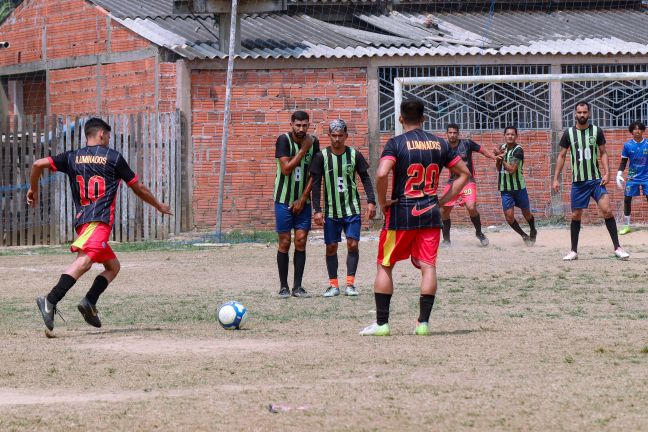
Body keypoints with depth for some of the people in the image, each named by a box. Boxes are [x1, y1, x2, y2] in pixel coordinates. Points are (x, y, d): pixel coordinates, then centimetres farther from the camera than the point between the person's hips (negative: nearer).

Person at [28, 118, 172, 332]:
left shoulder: (72, 157, 18)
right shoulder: (113, 157, 8)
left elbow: (38, 164, 7)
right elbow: (138, 188, 16)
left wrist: (33, 189, 24)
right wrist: (159, 206, 30)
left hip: (81, 220, 7)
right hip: (100, 220, -7)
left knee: (113, 266, 17)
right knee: (83, 261, -24)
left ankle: (90, 303, -2)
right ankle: (50, 301, -41)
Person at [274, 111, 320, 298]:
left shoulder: (313, 142, 1)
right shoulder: (284, 140, -10)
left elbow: (314, 174, 2)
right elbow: (286, 169, -19)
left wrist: (303, 199, -4)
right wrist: (303, 150, -17)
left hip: (303, 201, 3)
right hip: (284, 200, -3)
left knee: (301, 242, -1)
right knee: (285, 242, -1)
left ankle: (297, 286, 4)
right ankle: (283, 287, 6)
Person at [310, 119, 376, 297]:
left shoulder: (354, 155, -2)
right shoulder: (322, 156, -3)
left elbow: (365, 178, 5)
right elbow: (316, 184, -1)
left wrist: (371, 202, -5)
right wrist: (317, 210, -7)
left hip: (352, 209, 0)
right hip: (331, 211, 0)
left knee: (352, 244, -7)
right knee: (331, 247, 3)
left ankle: (350, 283, 2)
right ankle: (333, 284, 12)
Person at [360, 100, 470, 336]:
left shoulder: (396, 143, -8)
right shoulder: (439, 144, 6)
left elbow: (381, 174, -23)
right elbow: (464, 173, 10)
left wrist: (383, 202, -9)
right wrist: (444, 199, 12)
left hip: (401, 214, -3)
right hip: (430, 214, 3)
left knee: (385, 266, 8)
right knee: (428, 266, 4)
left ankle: (381, 323, 6)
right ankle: (423, 322, -2)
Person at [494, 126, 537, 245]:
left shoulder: (518, 151, -15)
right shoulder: (502, 148, 5)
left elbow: (511, 169, -22)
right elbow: (498, 168, 9)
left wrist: (501, 158, -16)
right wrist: (498, 157, -9)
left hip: (518, 187, -4)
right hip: (505, 189, 4)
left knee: (526, 213, 12)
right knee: (509, 216, -4)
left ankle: (533, 232, 40)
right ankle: (524, 236, 16)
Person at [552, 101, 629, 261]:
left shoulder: (597, 131, 0)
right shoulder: (569, 133, 1)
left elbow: (603, 153, 6)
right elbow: (561, 156, 7)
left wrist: (606, 172, -8)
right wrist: (555, 179, 2)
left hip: (596, 179, -1)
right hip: (578, 181, 1)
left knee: (607, 210, -12)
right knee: (576, 215, 4)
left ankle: (617, 248, -7)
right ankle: (574, 251, 16)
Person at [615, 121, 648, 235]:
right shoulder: (628, 145, -4)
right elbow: (623, 162, 3)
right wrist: (619, 175, -7)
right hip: (633, 177, 1)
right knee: (627, 199, 0)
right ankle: (626, 226, 12)